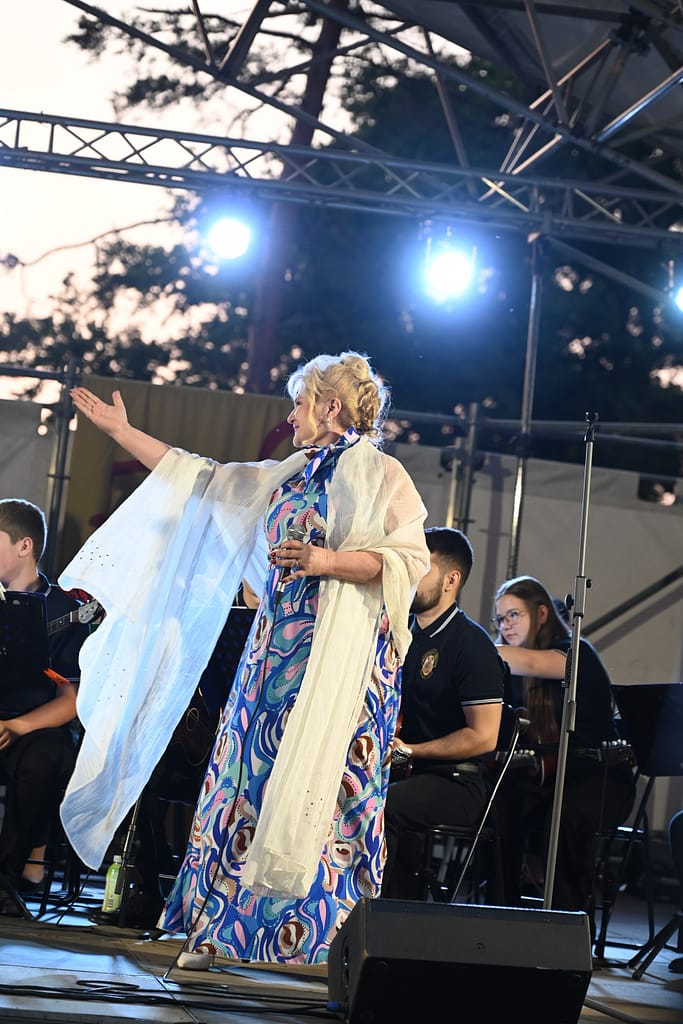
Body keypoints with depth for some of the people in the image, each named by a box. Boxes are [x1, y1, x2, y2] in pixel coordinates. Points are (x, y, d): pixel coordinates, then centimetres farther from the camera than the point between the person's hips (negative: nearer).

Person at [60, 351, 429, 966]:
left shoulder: (378, 472, -3)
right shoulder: (287, 476, 20)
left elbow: (413, 557, -12)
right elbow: (200, 479, 24)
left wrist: (330, 561, -22)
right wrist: (122, 432, 24)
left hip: (339, 653, -7)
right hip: (278, 646, 7)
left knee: (317, 782, -12)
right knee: (248, 775, 3)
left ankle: (328, 938, -9)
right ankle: (218, 927, 5)